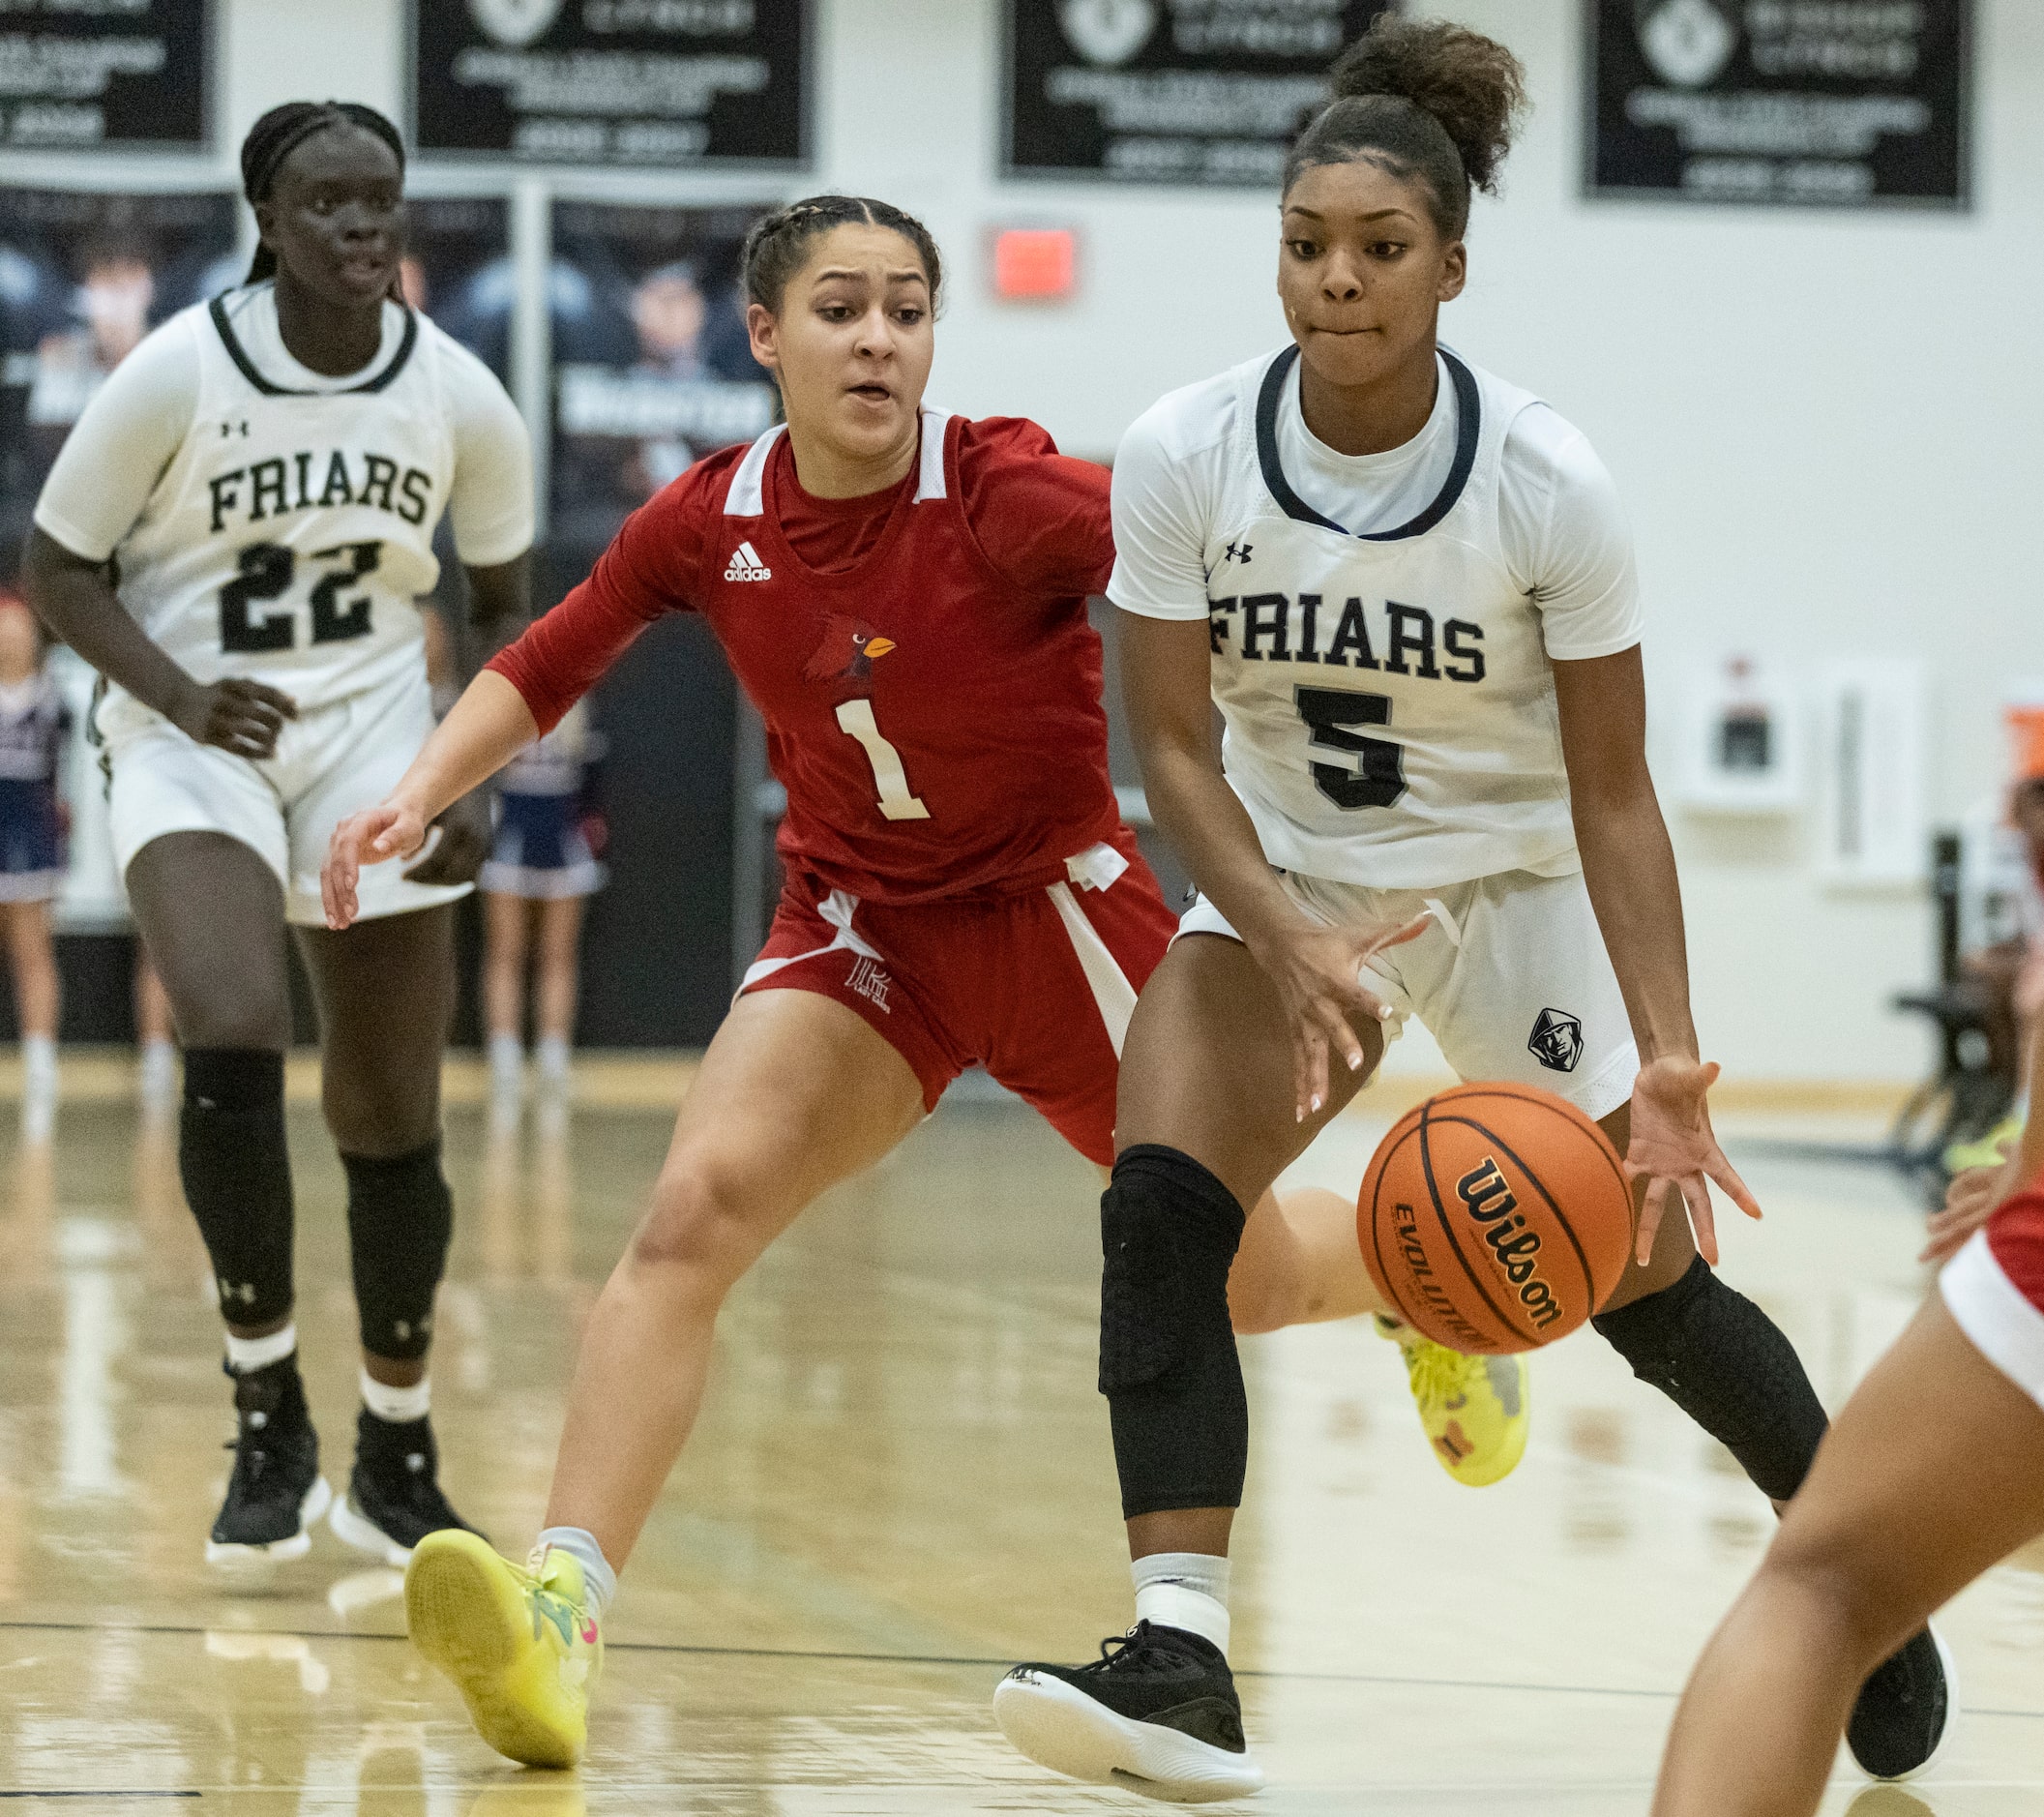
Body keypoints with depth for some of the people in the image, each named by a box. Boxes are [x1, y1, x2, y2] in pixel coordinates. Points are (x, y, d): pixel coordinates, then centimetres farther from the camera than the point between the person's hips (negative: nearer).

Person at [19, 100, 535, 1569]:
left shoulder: (462, 401, -6)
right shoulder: (177, 374, -15)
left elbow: (506, 605, 9)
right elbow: (60, 568, -6)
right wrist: (180, 694, -22)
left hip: (372, 735, 3)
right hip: (192, 738, -3)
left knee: (396, 1128, 4)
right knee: (233, 1050, -27)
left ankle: (398, 1469, 22)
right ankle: (269, 1418, -10)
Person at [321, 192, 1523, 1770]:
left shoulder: (1012, 497, -23)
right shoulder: (712, 526, -10)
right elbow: (545, 667, 7)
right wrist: (418, 797, -6)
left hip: (1062, 912, -2)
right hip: (862, 928, 2)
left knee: (1249, 1280, 11)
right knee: (693, 1211, -23)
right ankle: (562, 1614, -33)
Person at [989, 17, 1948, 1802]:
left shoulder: (1548, 485, -21)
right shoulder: (1183, 454, -18)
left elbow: (1613, 791, -16)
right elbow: (1173, 741, -12)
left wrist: (1666, 1055, -26)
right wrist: (1285, 948, -28)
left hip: (1512, 884, -1)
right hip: (1282, 876, 2)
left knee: (1644, 1277, -1)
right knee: (1158, 1204, -22)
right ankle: (1181, 1660, -24)